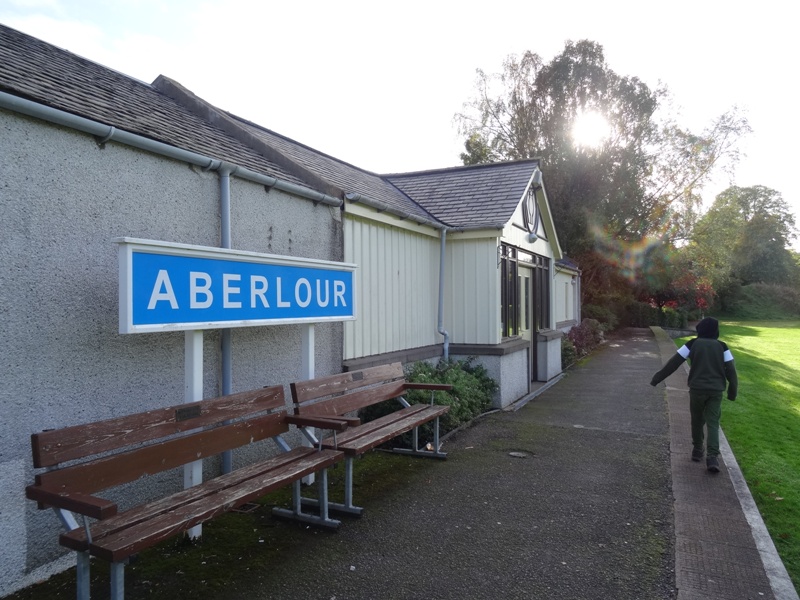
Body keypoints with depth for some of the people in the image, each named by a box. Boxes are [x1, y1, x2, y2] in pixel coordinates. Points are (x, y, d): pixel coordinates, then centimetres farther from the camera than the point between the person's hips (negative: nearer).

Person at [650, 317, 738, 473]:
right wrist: (732, 391, 10)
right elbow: (730, 370, 1)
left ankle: (697, 451, 25)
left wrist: (657, 378, 2)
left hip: (697, 389, -1)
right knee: (713, 424, 3)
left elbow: (674, 362, -1)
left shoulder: (693, 344, 2)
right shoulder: (722, 346, 7)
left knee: (697, 421, 17)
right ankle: (712, 457, -11)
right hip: (716, 391, 1)